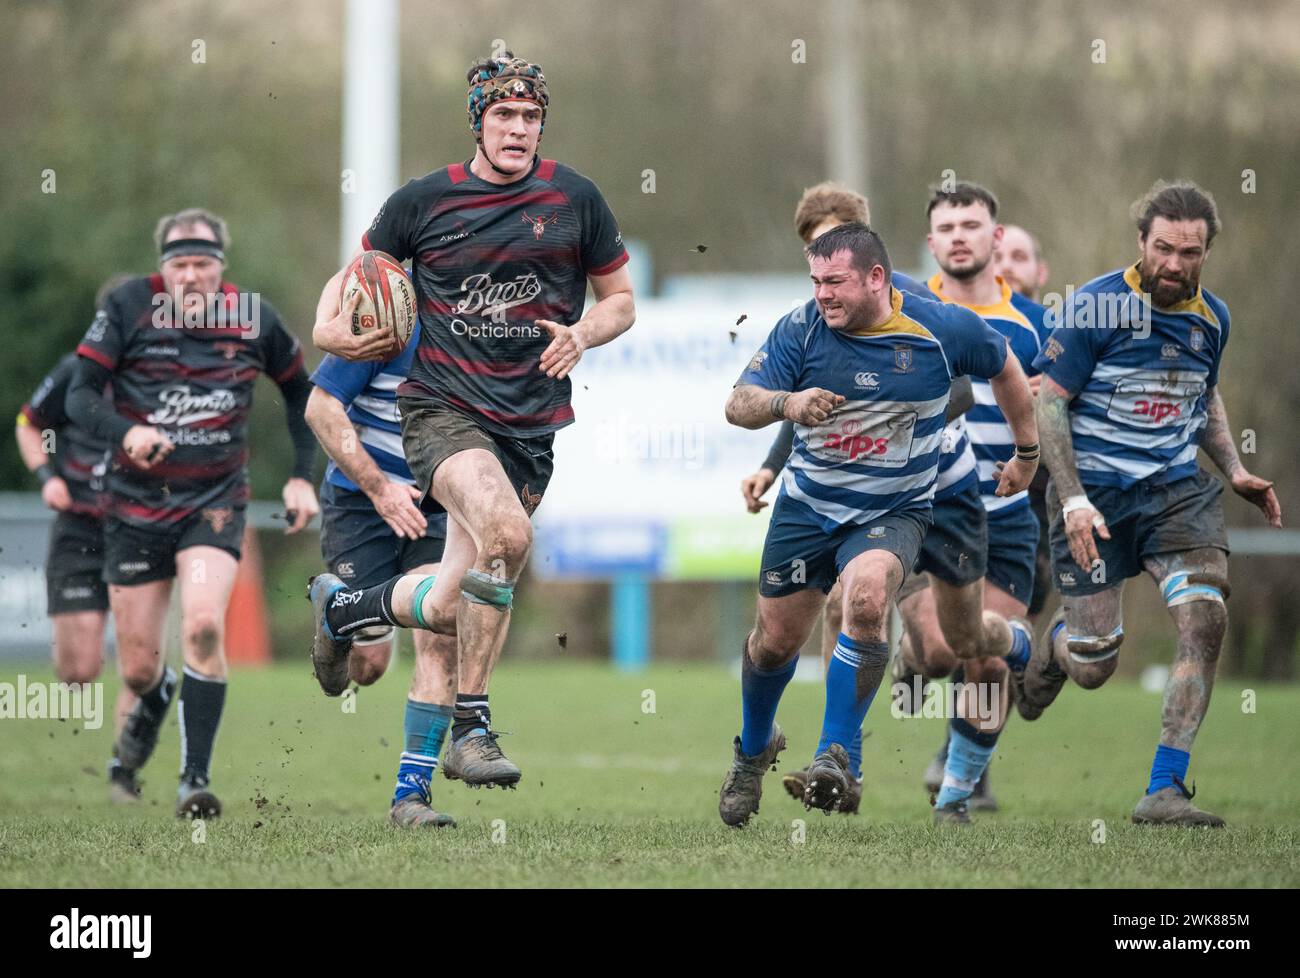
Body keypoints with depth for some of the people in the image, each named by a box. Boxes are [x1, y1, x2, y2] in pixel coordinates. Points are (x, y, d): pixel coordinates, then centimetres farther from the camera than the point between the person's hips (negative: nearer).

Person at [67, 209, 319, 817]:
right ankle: (154, 706, 44)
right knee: (138, 669, 4)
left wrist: (302, 475, 6)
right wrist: (126, 432, -30)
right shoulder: (127, 308, -8)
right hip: (135, 507, 0)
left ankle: (195, 778, -18)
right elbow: (79, 396, -10)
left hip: (215, 504, 0)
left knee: (203, 626, -25)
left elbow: (299, 390, 14)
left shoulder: (252, 318, -3)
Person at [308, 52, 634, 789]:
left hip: (530, 425, 3)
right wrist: (330, 326, -5)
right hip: (443, 407, -3)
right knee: (507, 533, -31)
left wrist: (584, 334, -8)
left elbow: (620, 298, 13)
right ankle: (473, 727, -21)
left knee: (452, 609, 3)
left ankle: (345, 607, 36)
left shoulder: (575, 199, 4)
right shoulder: (424, 201, 1)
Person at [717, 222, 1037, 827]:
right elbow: (738, 406, -17)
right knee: (776, 639, 8)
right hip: (807, 505, 2)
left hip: (893, 511, -2)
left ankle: (838, 754, -24)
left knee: (867, 594, -32)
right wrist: (785, 402, -39)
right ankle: (754, 748, 40)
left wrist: (1027, 453, 15)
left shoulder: (943, 329, -12)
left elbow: (1005, 370, 8)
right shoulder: (800, 330, -12)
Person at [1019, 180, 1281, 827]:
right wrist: (1073, 499, -18)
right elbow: (1049, 402, -10)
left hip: (1177, 489, 4)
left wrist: (1234, 470, 9)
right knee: (1093, 668, -2)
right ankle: (1052, 644, 40)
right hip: (1096, 495, -4)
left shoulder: (1211, 317, 6)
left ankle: (1163, 792, -15)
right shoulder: (1095, 307, -12)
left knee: (1205, 620, -20)